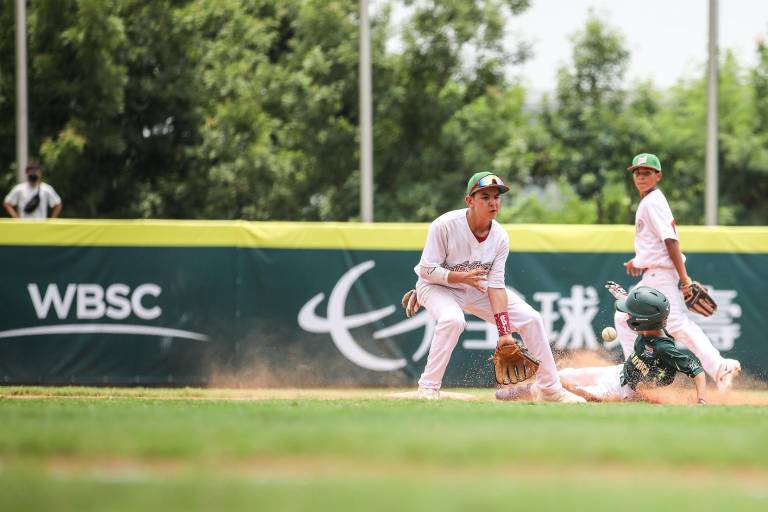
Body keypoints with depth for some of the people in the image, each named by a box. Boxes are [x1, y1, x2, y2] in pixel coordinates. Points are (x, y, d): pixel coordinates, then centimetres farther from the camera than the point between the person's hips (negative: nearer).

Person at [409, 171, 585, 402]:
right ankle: (428, 388, -25)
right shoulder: (445, 225, -27)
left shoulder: (500, 237, -14)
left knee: (531, 319, -3)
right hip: (438, 287, -5)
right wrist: (461, 277, -38)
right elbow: (426, 270, -23)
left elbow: (495, 284, -16)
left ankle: (550, 389, 11)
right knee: (452, 319, -38)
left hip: (477, 288, 5)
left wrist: (504, 331, -25)